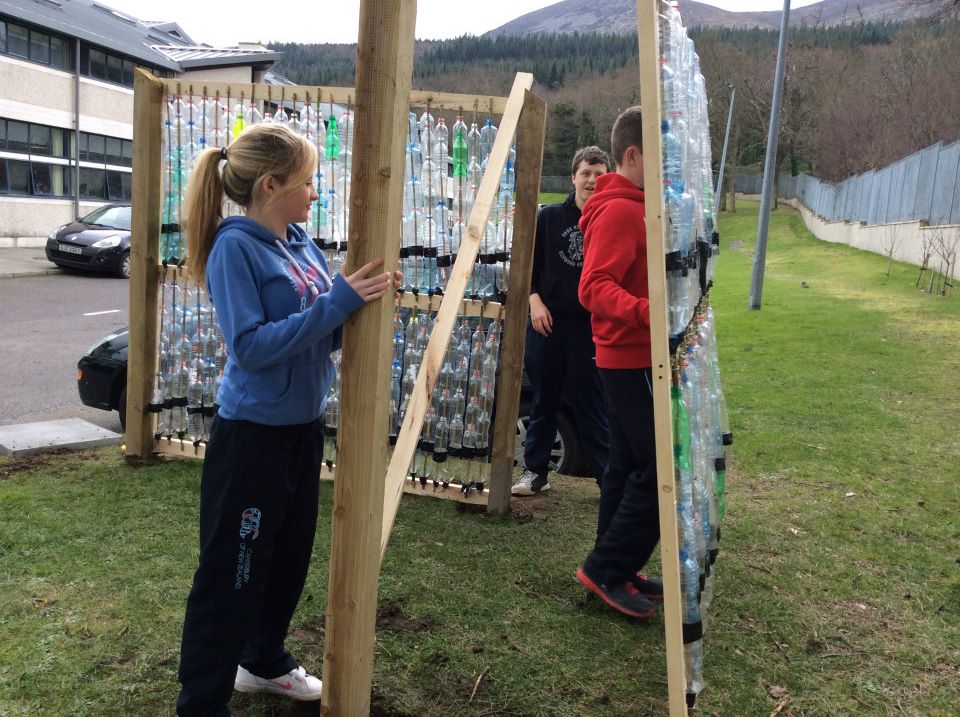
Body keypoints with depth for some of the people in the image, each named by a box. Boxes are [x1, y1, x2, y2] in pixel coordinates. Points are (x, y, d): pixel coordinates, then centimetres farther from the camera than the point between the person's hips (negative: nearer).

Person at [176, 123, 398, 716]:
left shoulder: (301, 242, 6)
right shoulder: (234, 247, -16)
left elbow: (325, 330, 11)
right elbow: (251, 345, -24)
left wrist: (363, 297, -7)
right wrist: (338, 301, -25)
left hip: (303, 426, 8)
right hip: (253, 433, -8)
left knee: (290, 555, 21)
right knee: (232, 571, 3)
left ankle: (265, 661, 42)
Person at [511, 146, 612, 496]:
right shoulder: (549, 217, 4)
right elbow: (530, 262, 9)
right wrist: (535, 300, -4)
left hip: (591, 327, -2)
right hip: (547, 322, 2)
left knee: (593, 406, 3)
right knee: (543, 401, 12)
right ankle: (535, 471, 25)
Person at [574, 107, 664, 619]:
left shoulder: (633, 207, 14)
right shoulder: (620, 211, -17)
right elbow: (594, 288, -27)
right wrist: (646, 311, -41)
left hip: (629, 360, 10)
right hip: (634, 361, -10)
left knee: (629, 466, 15)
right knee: (664, 469, -6)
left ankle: (616, 572, 26)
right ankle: (606, 568, 5)